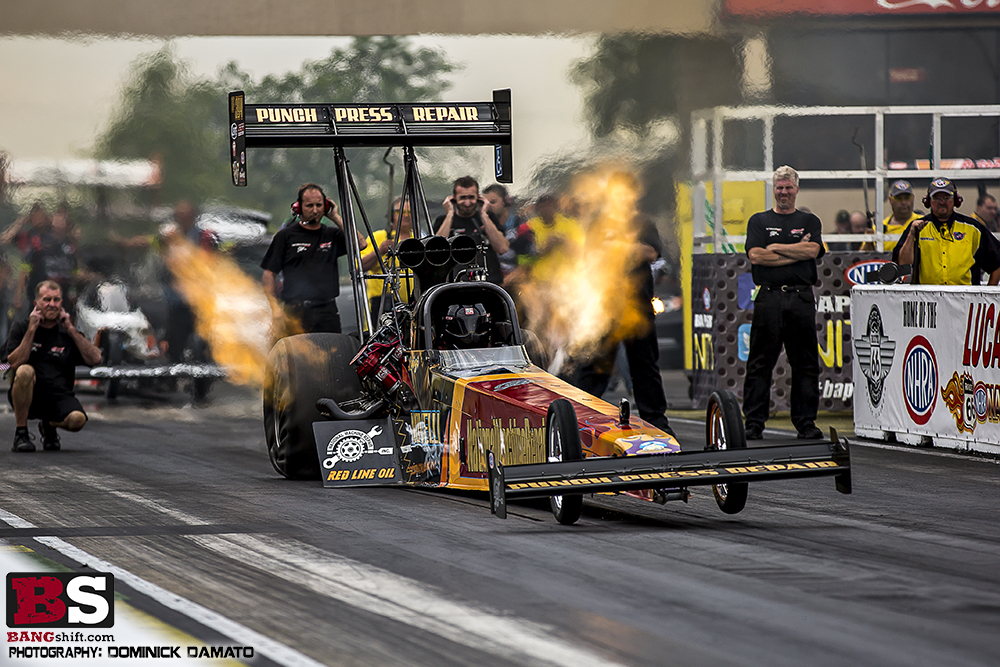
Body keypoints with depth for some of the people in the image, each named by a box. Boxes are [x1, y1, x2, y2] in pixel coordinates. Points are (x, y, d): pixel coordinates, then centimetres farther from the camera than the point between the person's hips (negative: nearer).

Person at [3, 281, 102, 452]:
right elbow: (15, 363, -11)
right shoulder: (21, 327, 5)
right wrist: (32, 330, -12)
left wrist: (71, 330, -4)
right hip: (28, 396, -2)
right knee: (25, 371, -35)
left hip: (59, 396, 2)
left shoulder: (68, 332, 11)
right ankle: (21, 432, -16)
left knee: (77, 419, -31)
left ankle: (49, 426, 10)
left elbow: (95, 359, -4)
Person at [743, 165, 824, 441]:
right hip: (769, 297, -1)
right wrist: (796, 253, -3)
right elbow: (756, 256, -3)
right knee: (760, 363, -2)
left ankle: (806, 422, 7)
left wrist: (776, 247, -2)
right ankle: (754, 423, 1)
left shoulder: (809, 221, 16)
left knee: (805, 363, 2)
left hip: (801, 297, 1)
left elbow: (813, 250, -3)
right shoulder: (759, 221, 13)